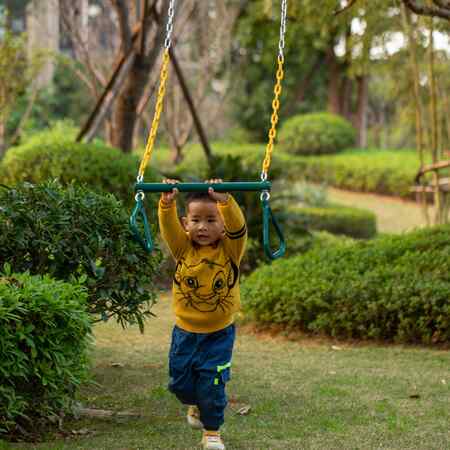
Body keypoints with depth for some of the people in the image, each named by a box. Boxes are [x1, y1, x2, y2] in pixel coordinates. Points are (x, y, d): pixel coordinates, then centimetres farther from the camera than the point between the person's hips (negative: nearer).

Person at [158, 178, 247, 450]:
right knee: (180, 382, 13)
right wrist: (167, 204, -42)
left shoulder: (230, 250, -12)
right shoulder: (183, 249, -7)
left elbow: (237, 227, -30)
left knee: (212, 384, -2)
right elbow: (169, 228, -23)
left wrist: (225, 201, -47)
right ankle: (195, 405, 46)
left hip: (219, 333, -2)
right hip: (185, 331, 3)